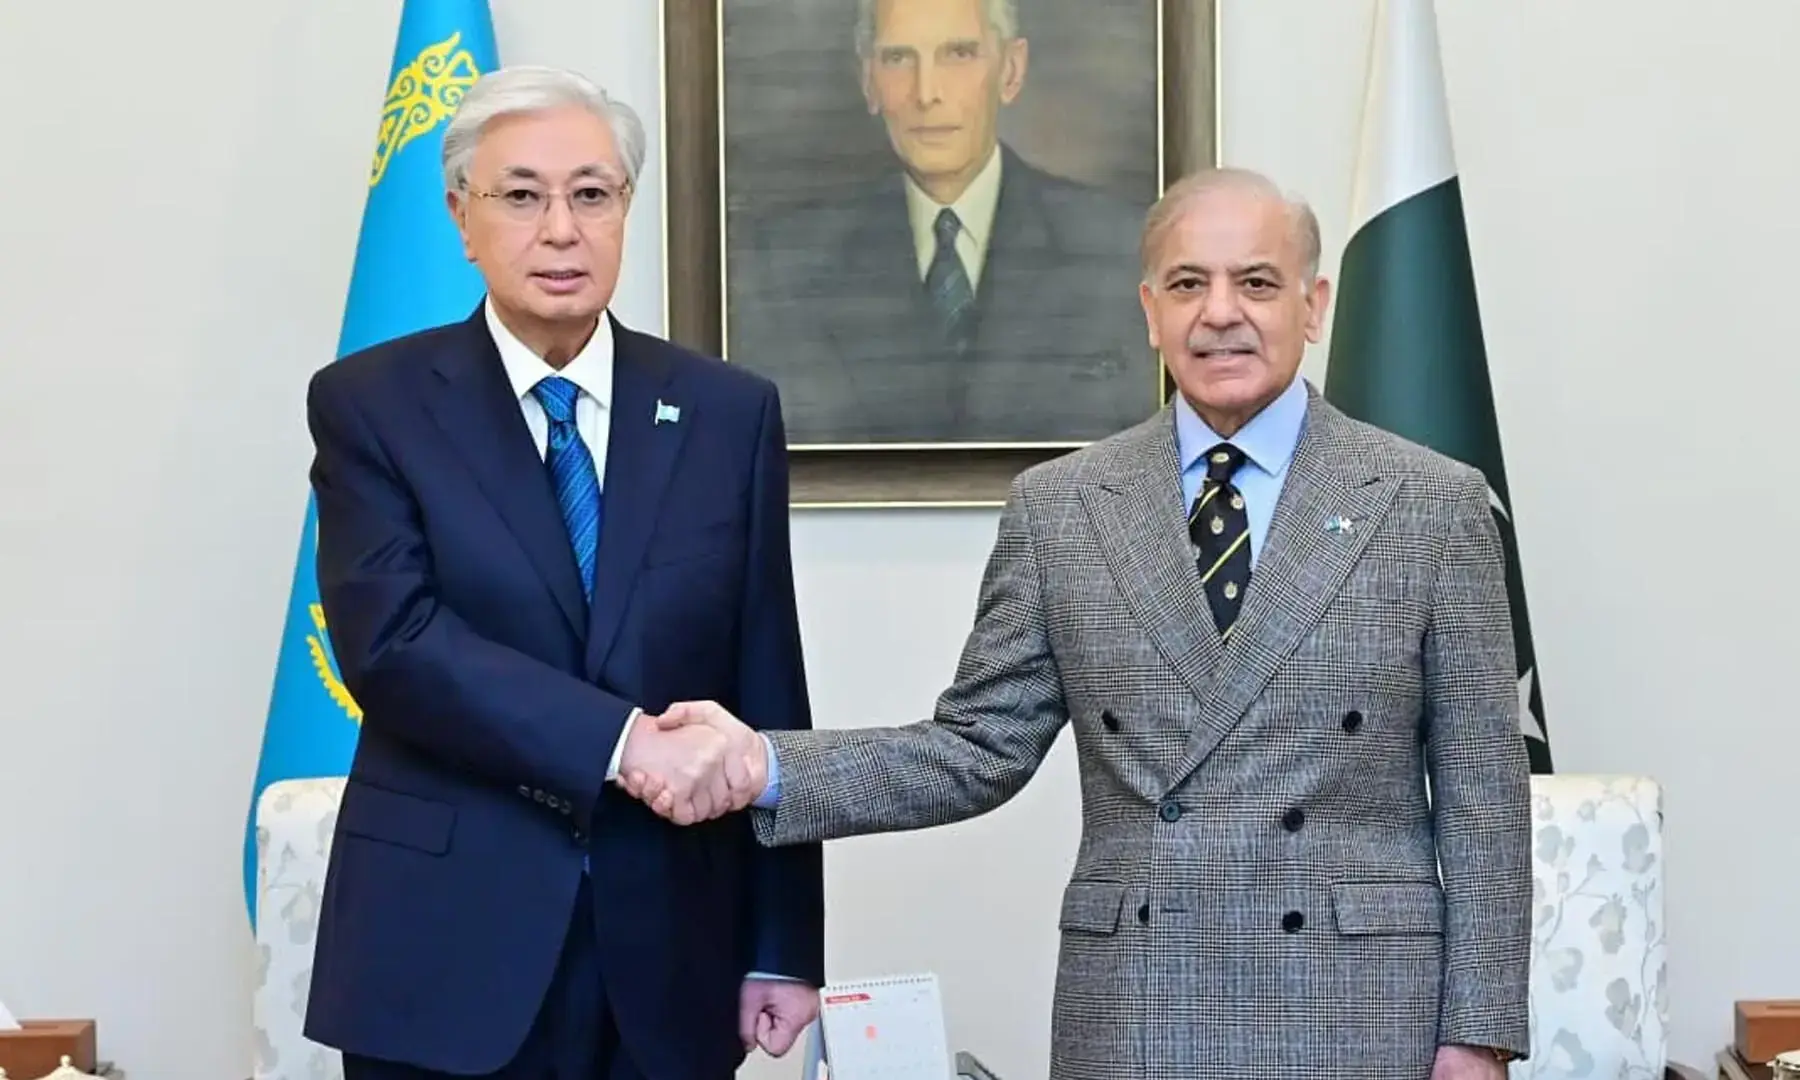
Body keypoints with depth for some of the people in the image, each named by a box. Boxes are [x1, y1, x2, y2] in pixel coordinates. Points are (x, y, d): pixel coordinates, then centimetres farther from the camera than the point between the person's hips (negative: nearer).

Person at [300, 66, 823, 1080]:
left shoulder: (730, 413, 4)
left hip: (667, 956, 2)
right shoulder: (372, 404, -1)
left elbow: (767, 689, 4)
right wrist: (626, 740, -24)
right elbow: (392, 642, -14)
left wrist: (783, 946, 3)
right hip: (446, 950, -2)